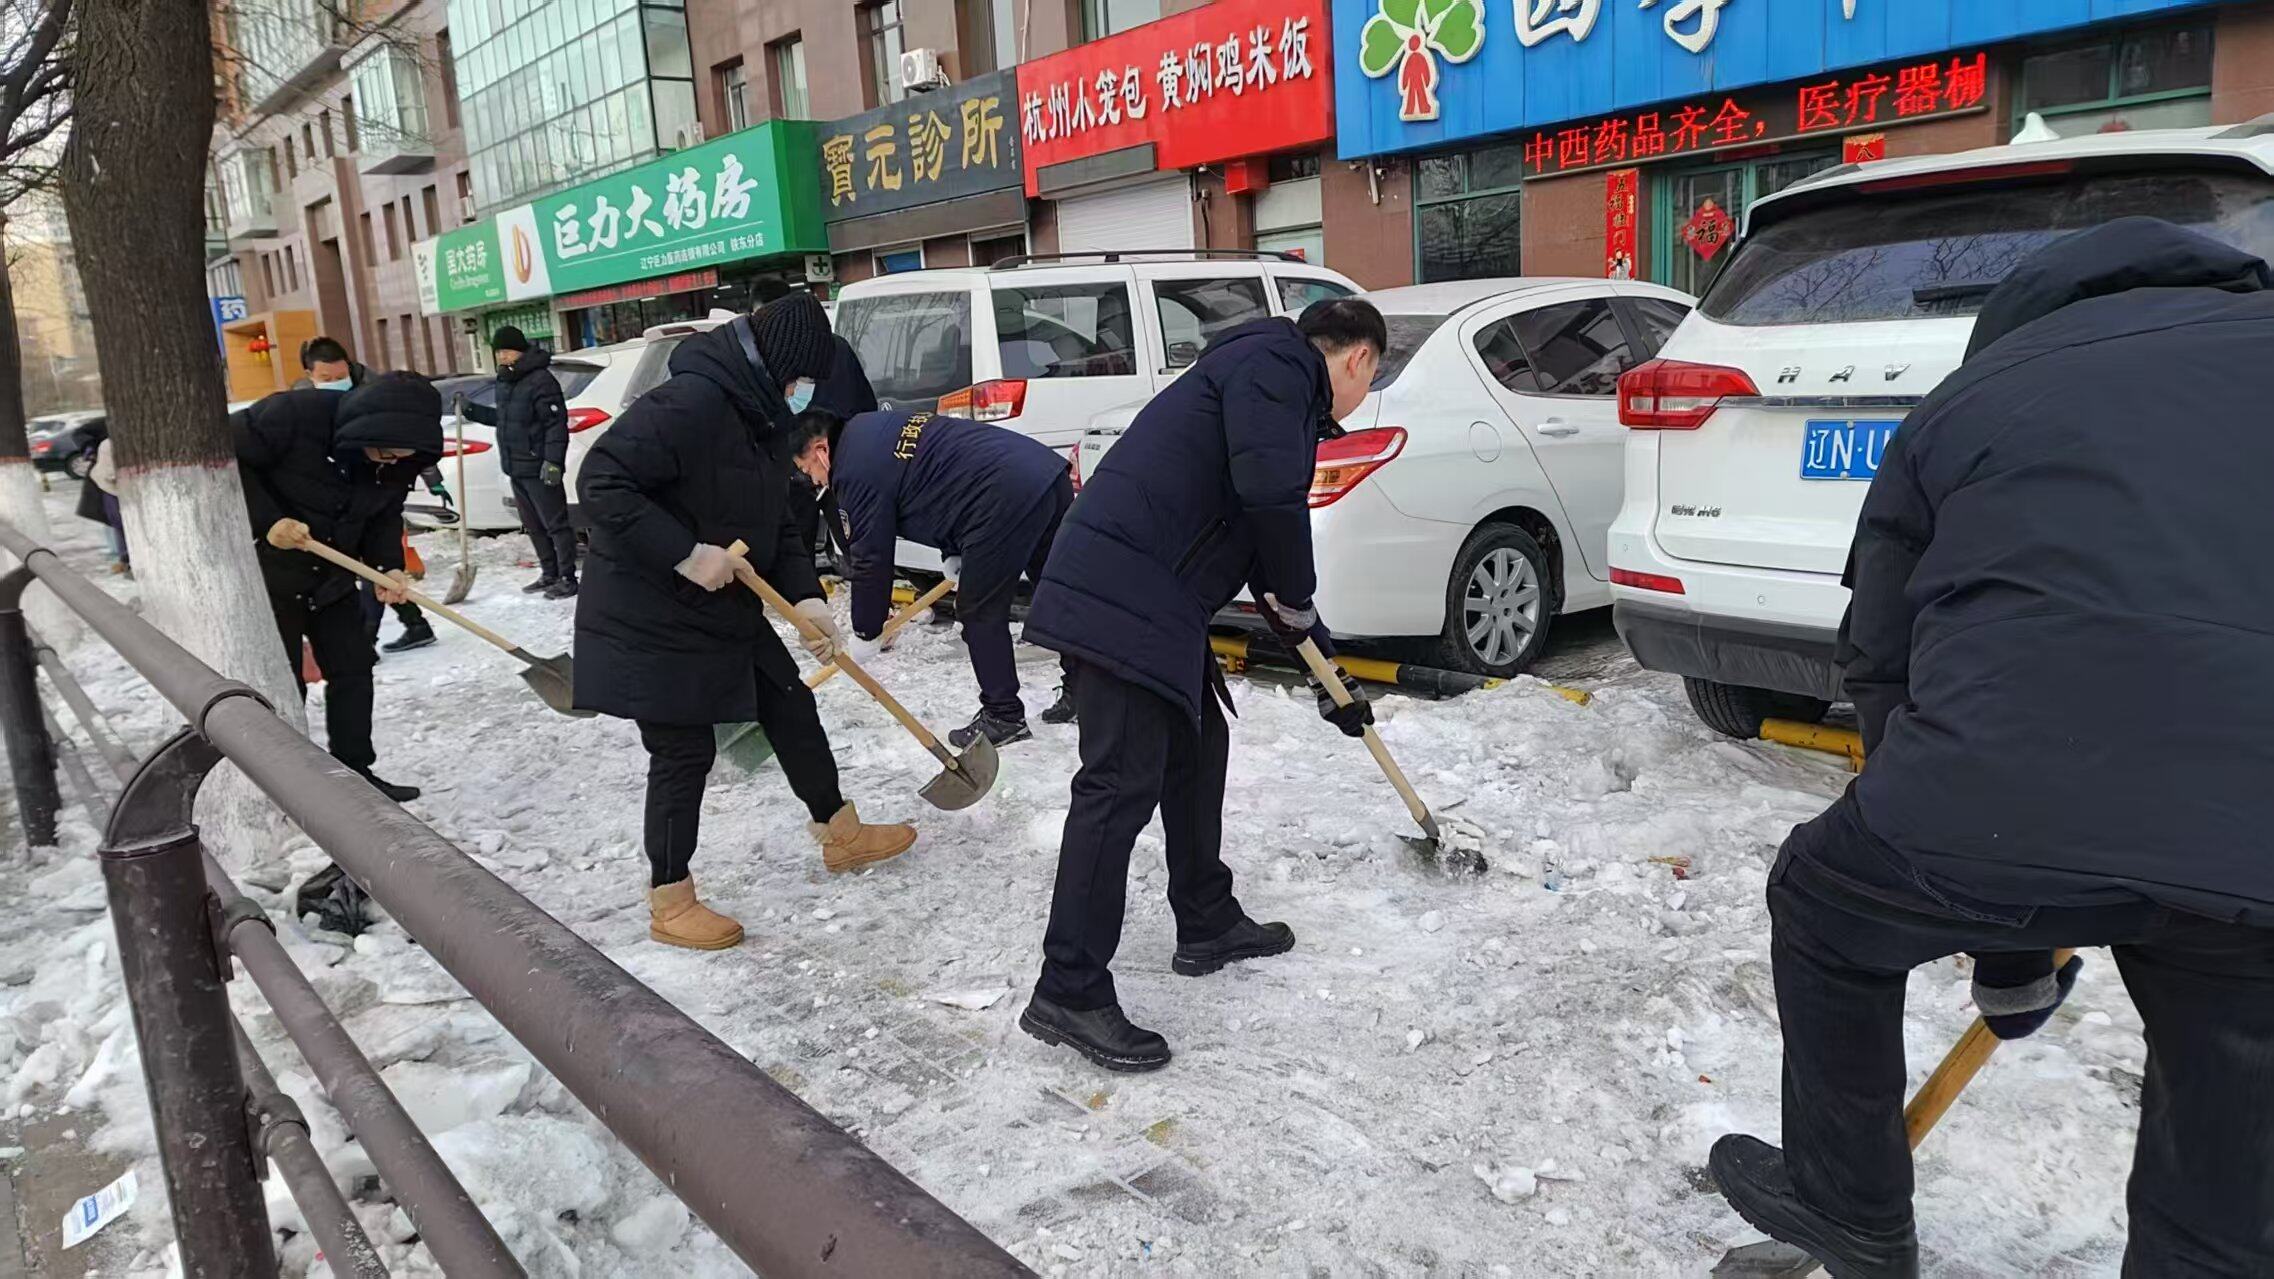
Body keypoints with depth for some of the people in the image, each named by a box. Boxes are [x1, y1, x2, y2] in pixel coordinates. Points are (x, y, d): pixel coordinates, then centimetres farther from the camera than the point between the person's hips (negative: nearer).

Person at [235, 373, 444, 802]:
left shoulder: (400, 462, -10)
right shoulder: (296, 413, -28)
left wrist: (389, 566, -15)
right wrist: (267, 520, -28)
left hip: (333, 578, 6)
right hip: (270, 572, -6)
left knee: (353, 669, 7)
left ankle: (355, 773, 18)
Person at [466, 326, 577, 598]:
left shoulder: (541, 380, -14)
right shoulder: (505, 382, 15)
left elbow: (556, 423, -20)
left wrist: (552, 461, -25)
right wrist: (471, 410, 21)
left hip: (539, 469, -10)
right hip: (516, 468, 10)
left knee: (555, 524, -4)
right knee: (533, 526, 15)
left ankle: (567, 578, 1)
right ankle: (549, 575, 24)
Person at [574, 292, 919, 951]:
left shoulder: (761, 415, 7)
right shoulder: (689, 402, -25)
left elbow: (775, 520, 9)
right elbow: (601, 482, -28)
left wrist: (804, 595, -5)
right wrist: (683, 554, -29)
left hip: (726, 608, 9)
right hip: (655, 619, -9)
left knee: (792, 709, 15)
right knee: (684, 751, -1)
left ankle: (840, 833, 34)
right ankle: (670, 903, 17)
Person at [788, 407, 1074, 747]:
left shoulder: (857, 470, -5)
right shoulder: (870, 429, 23)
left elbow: (871, 558, -2)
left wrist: (864, 635, 10)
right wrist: (956, 556, 25)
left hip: (1006, 501, -10)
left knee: (980, 614, 4)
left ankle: (1003, 716, 11)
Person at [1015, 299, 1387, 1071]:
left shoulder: (1285, 395, 27)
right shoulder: (1278, 358, -2)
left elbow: (1272, 560, 32)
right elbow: (1271, 492, -21)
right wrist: (1298, 596, -3)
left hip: (1150, 600, 11)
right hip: (1123, 596, -11)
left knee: (1197, 744, 21)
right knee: (1121, 784, -9)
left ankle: (1207, 924, 35)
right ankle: (1069, 993, -2)